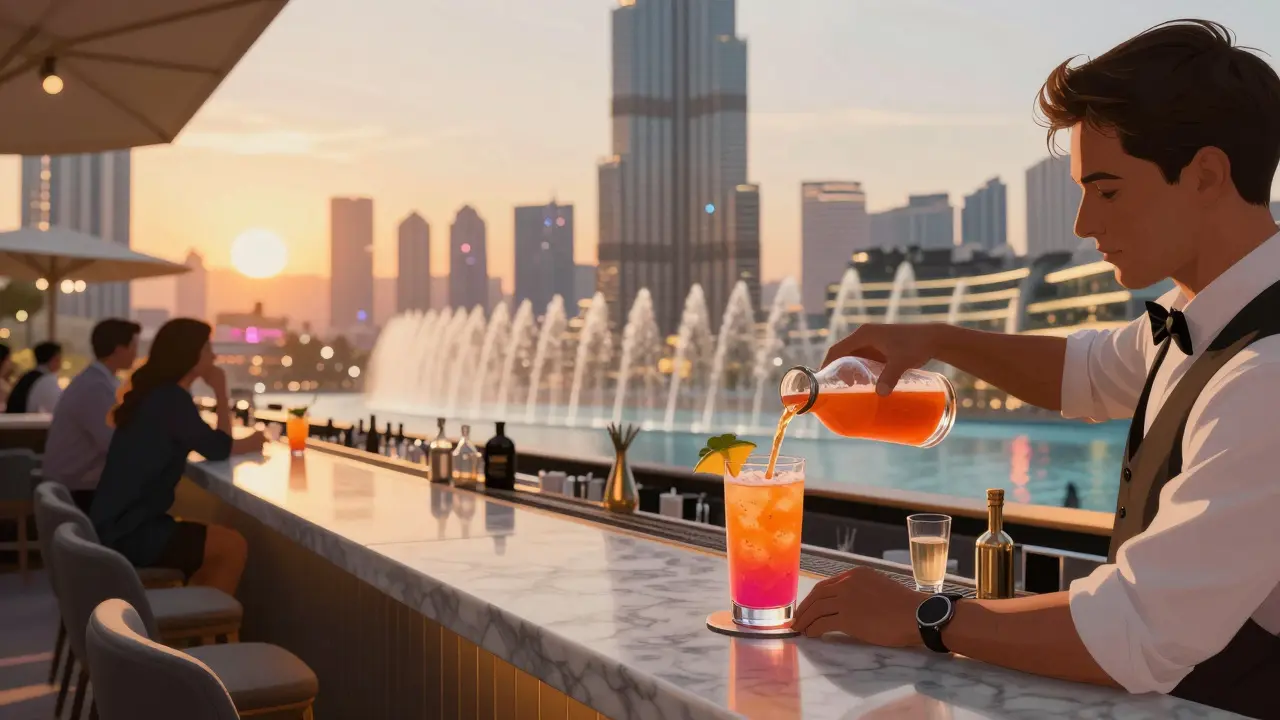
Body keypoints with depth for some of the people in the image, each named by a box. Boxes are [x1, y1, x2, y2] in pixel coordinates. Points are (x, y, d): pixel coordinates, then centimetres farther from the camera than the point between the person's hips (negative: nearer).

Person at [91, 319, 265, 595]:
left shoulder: (155, 393, 10)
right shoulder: (171, 399, -17)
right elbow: (218, 450, -6)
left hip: (119, 527, 9)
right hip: (127, 535, -9)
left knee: (218, 547, 17)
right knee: (233, 547, -4)